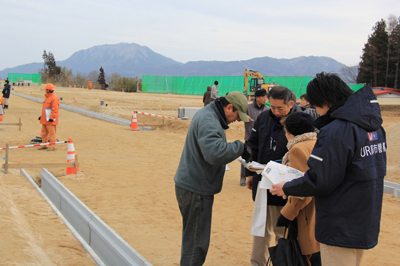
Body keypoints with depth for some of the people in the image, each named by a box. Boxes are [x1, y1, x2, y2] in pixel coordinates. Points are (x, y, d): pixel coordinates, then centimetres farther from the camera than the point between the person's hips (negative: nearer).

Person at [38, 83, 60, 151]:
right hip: (44, 119, 10)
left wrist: (52, 118, -23)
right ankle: (44, 145, 24)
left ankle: (52, 146, -2)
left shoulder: (54, 98, -13)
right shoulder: (47, 97, 18)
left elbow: (54, 109, -19)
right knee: (44, 132, 15)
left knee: (51, 133, -6)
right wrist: (42, 116, 24)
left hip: (51, 120, -10)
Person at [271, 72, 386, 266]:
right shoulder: (373, 126, 7)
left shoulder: (336, 131, -22)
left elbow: (320, 182, -21)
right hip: (366, 222, 9)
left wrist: (286, 188, -4)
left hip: (341, 228, -9)